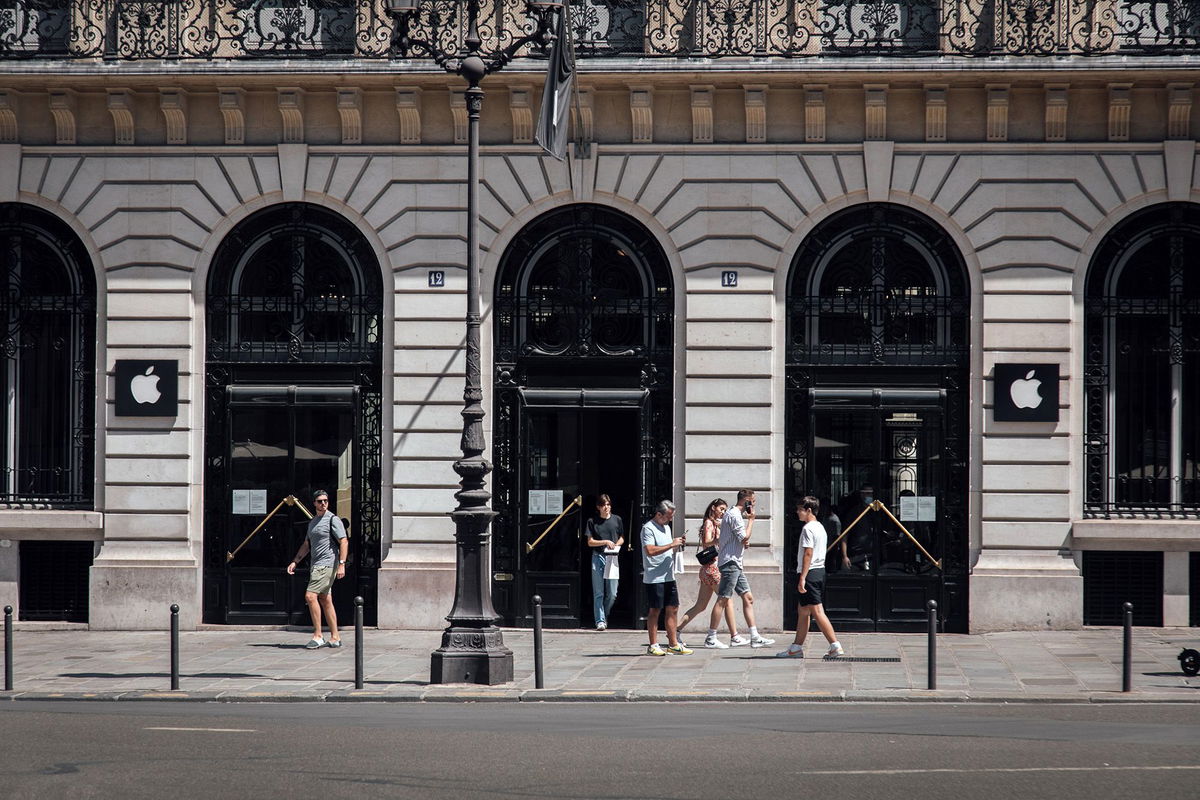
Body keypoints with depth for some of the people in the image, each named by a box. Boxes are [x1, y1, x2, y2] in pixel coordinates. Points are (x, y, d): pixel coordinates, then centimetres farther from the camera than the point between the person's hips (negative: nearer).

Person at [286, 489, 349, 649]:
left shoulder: (333, 519, -6)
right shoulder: (312, 522, 19)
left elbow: (344, 542, -12)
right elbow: (306, 545, 26)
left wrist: (341, 564, -19)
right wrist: (295, 562, 17)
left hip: (327, 564, -9)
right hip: (316, 566, 9)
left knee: (310, 596, -17)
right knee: (325, 600, 9)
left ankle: (317, 636, -16)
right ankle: (335, 637, 13)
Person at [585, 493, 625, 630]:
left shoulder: (617, 520, 7)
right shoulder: (592, 521, 2)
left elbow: (622, 538, 17)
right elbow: (590, 542, 1)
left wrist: (616, 545, -5)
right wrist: (606, 542, -12)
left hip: (612, 558, 2)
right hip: (598, 557, -2)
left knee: (612, 594, 1)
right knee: (598, 593, -3)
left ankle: (604, 616, 24)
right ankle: (600, 621, 1)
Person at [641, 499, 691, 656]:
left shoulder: (666, 527, 18)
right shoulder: (648, 528, -10)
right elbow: (650, 551, -22)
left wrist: (677, 546, 7)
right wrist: (671, 545, -19)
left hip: (669, 577, 8)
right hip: (654, 578, -8)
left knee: (672, 609, 7)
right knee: (654, 610, -3)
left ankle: (673, 644, 12)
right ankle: (653, 646, 1)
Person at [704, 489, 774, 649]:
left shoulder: (732, 514, 20)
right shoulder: (734, 515, -12)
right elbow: (745, 538, -16)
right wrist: (751, 519, -6)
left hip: (735, 564, 11)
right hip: (730, 563, -11)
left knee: (748, 598, 7)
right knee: (723, 600, -9)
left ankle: (755, 637, 6)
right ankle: (711, 638, -7)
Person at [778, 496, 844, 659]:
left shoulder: (808, 528, -13)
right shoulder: (821, 528, 17)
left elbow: (808, 554, -19)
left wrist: (802, 577, -20)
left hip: (810, 573, -10)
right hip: (820, 571, 10)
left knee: (817, 611, -10)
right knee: (802, 611, 15)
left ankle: (835, 646, -13)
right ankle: (796, 648, 19)